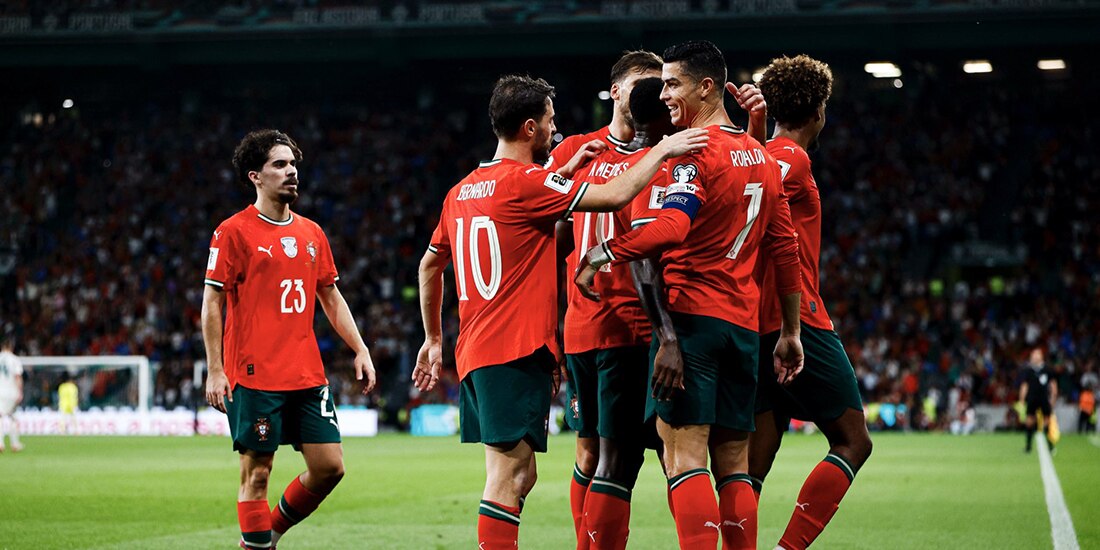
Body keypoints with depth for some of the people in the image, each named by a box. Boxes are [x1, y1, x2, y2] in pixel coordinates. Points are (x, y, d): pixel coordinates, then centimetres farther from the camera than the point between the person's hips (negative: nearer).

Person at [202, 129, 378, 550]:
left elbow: (331, 297, 20)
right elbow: (212, 303, -4)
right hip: (255, 376, -6)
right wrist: (215, 370, -10)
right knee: (257, 471, -2)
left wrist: (360, 350, 10)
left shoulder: (312, 234, 14)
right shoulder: (234, 231, -3)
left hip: (307, 375, 6)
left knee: (330, 467, 3)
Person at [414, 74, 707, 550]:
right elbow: (615, 195, -15)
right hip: (518, 350, -9)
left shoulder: (462, 192, 15)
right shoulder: (525, 181, -10)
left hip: (474, 351, 9)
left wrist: (433, 339, 35)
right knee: (508, 474, -11)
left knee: (519, 476, 12)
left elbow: (429, 266, 26)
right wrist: (662, 151, -1)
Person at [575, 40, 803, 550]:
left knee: (685, 456, -10)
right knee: (733, 464, 9)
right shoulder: (762, 157, 16)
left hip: (691, 315, -8)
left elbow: (670, 226, -25)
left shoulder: (695, 149, -9)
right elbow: (786, 248, 18)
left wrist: (599, 255, -17)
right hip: (743, 322, 8)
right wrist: (790, 333, 22)